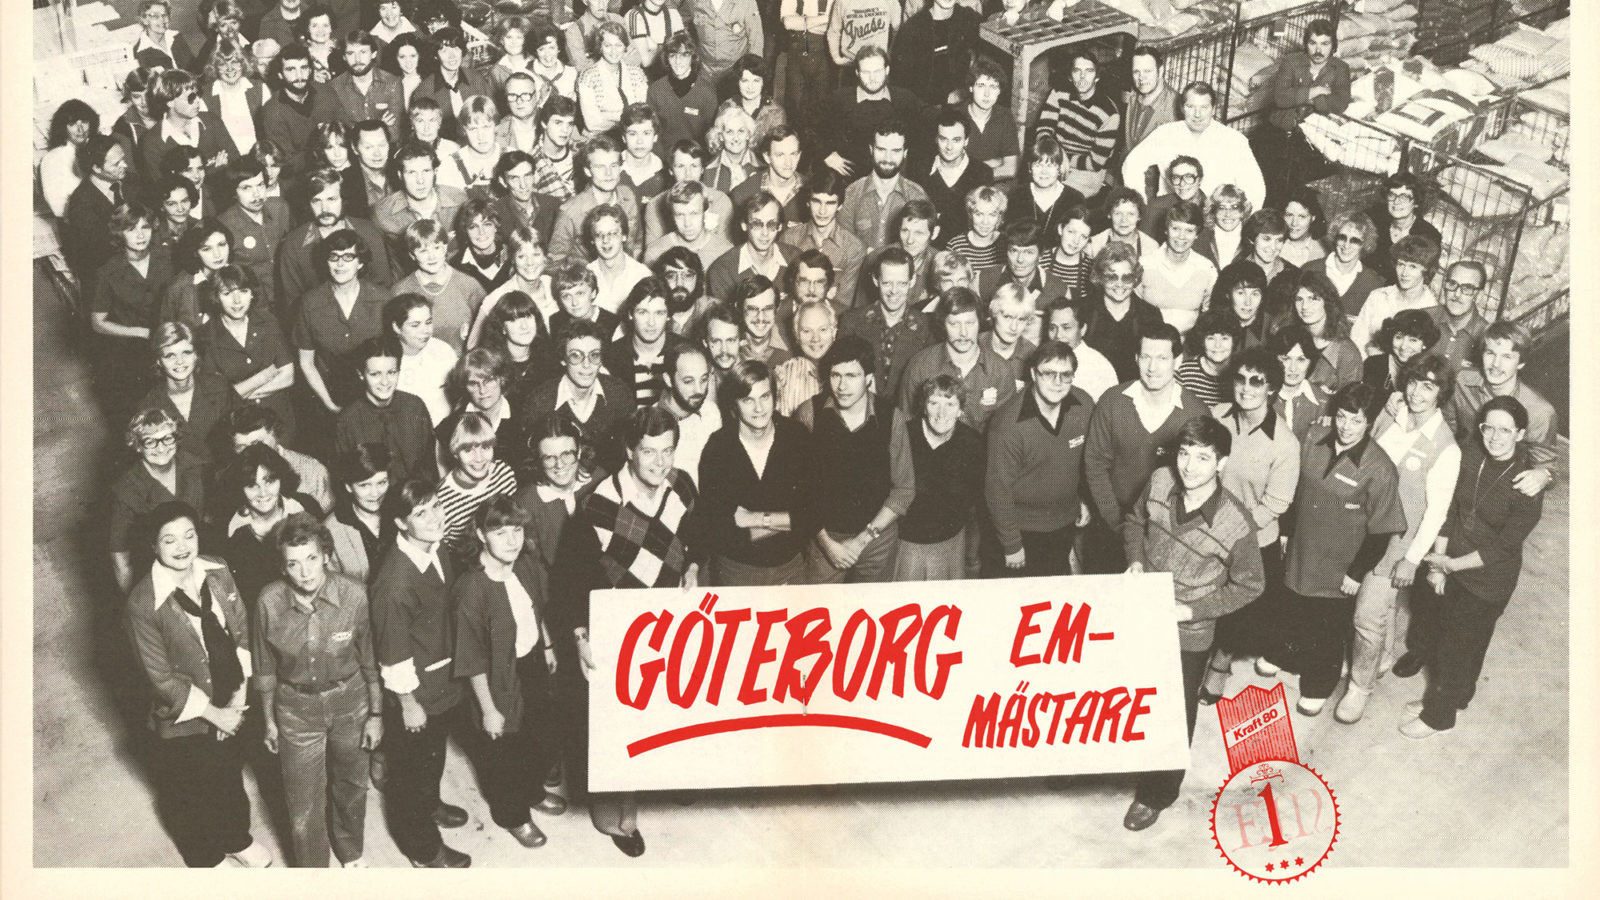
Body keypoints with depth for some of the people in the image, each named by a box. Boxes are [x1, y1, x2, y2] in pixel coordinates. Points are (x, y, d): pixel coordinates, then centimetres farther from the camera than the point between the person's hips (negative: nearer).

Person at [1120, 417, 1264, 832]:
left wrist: (1193, 610, -18)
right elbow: (1135, 521, 6)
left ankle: (1158, 793, 38)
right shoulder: (1159, 482, -16)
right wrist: (1136, 560, -12)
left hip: (1187, 633, -4)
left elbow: (1248, 586, -12)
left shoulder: (1236, 525, -27)